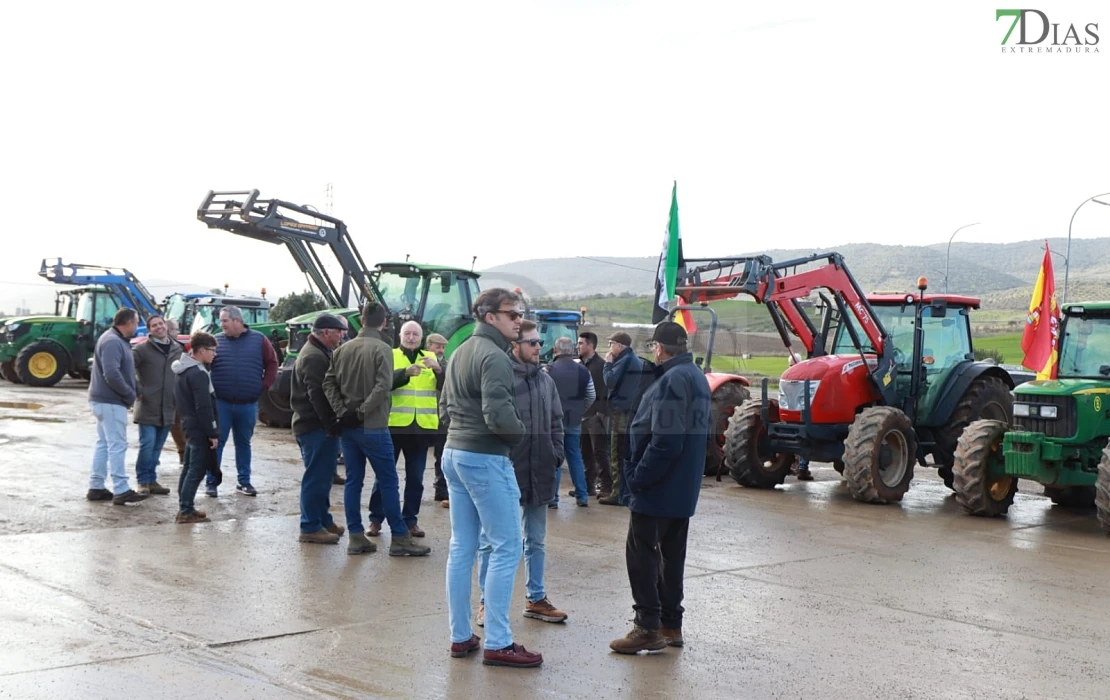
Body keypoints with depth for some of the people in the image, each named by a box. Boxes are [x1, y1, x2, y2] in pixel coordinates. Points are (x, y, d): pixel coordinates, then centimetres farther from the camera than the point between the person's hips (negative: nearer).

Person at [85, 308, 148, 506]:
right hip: (111, 401, -11)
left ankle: (96, 487, 18)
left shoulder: (117, 340, 15)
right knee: (117, 445, -7)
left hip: (104, 400, 11)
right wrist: (130, 394, -17)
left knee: (104, 443, 14)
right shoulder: (113, 342, -18)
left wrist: (129, 393, 8)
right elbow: (111, 374, -27)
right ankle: (121, 491, -5)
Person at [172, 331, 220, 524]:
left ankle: (184, 507, 21)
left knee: (189, 467, 15)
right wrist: (212, 433, -17)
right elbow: (204, 407, -21)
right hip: (199, 429, -10)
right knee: (197, 469, -6)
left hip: (189, 425, 10)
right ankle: (186, 511, -5)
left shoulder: (184, 370, 13)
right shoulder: (198, 374, -18)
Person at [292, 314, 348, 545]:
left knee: (322, 475, 18)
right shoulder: (315, 357, -17)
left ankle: (323, 520, 27)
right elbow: (317, 395, -24)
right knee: (317, 477, -6)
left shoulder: (318, 352, 19)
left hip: (315, 425, 11)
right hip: (316, 427, -11)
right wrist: (331, 425, -21)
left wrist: (332, 424, 18)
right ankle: (311, 528, -1)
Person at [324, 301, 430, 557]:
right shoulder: (382, 349, -10)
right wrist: (361, 412, -13)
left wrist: (341, 411, 0)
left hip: (347, 427, 6)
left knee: (353, 481, 10)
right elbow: (382, 386, -20)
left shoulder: (343, 348, 7)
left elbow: (329, 382, 5)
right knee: (388, 481, 1)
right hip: (373, 427, -6)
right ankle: (400, 539, 5)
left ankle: (355, 537, 11)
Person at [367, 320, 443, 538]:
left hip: (422, 427, 3)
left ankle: (410, 520, 17)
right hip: (394, 425, -3)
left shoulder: (431, 358, 11)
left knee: (416, 477, 8)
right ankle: (376, 519, 12)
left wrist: (438, 369, -23)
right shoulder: (390, 356, 4)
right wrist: (406, 373, -31)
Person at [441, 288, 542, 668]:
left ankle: (460, 636, 17)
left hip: (454, 454, 10)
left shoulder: (460, 352, 14)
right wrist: (521, 434, -6)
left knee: (462, 548, 12)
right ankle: (497, 643, -2)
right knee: (507, 548, -3)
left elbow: (446, 404, 21)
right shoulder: (494, 357, -17)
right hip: (486, 458, -10)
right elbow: (499, 415, -24)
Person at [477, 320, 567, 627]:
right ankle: (487, 602, 14)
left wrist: (556, 454, 8)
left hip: (539, 473, 7)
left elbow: (556, 421, 17)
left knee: (536, 540, 16)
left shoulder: (545, 380, 9)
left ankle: (535, 599, 27)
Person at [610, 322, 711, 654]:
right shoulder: (697, 377, 13)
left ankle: (648, 627, 1)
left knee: (641, 553, -2)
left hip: (658, 489, -10)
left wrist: (638, 477, -19)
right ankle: (671, 624, 23)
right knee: (672, 554, 15)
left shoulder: (672, 381, -21)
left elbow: (665, 441, -27)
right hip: (683, 489, 10)